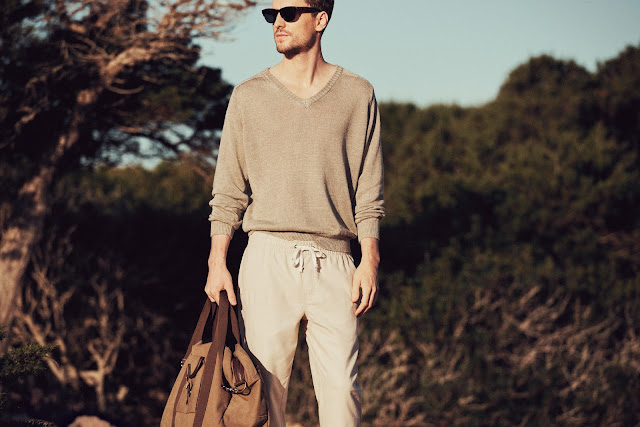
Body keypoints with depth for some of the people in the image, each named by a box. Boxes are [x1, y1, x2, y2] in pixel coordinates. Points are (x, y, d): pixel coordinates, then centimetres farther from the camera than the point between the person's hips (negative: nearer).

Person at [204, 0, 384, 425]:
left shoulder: (357, 94, 9)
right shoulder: (249, 95, 11)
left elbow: (369, 192, 8)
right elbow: (228, 192, 10)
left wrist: (370, 260, -2)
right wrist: (218, 262, 0)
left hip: (333, 262, 0)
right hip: (267, 257, 0)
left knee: (341, 389, -7)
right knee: (264, 384, -4)